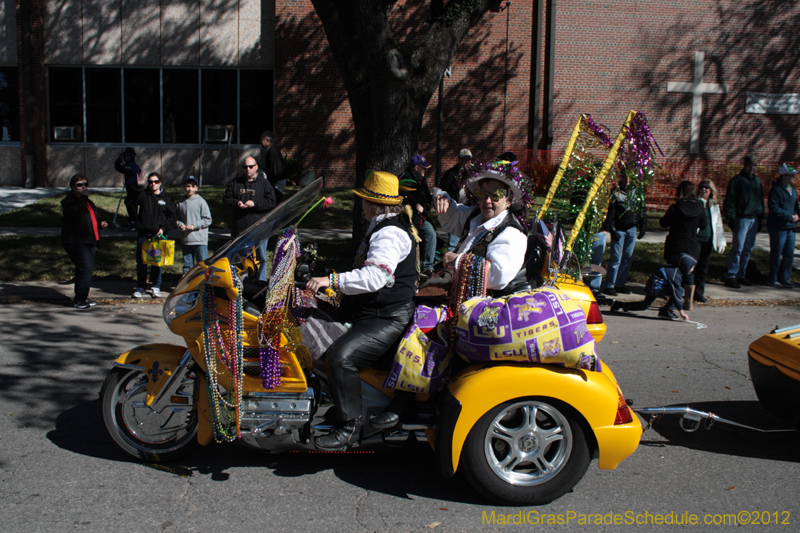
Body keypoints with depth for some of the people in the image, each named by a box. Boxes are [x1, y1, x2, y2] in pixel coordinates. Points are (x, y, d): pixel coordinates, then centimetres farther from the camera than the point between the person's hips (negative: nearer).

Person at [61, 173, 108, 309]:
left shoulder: (87, 201, 20)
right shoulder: (69, 201, -7)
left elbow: (93, 216, 33)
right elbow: (75, 212, -30)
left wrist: (100, 223, 12)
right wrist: (83, 197, -24)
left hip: (90, 241, 9)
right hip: (76, 241, -9)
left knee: (87, 268, 12)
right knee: (85, 268, -16)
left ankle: (83, 297, 22)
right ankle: (79, 300, -11)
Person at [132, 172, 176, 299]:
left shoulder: (166, 199, 7)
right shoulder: (143, 195, 7)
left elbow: (171, 217, 6)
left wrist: (163, 228, -7)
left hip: (158, 235, 0)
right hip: (143, 234, 1)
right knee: (141, 261, 4)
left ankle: (155, 287, 15)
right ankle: (140, 287, 14)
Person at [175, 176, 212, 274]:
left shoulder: (201, 201, -4)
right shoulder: (181, 202, 8)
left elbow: (207, 220, -4)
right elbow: (177, 218, 17)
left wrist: (194, 226, -13)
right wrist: (180, 224, -5)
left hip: (200, 240, -4)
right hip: (185, 240, 4)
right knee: (187, 265, 12)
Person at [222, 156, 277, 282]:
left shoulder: (264, 183, 1)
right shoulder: (234, 183, 11)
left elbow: (271, 202, -6)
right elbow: (225, 198, 9)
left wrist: (254, 204, -17)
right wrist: (237, 203, -10)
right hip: (239, 227, 3)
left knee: (261, 256, 2)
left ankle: (261, 280, 11)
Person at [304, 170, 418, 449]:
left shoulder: (389, 233, -17)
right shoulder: (383, 228, 19)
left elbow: (375, 277, -32)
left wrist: (332, 280, -33)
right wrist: (339, 288, 36)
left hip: (389, 319, -12)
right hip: (376, 312, 12)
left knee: (340, 356, -28)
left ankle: (349, 425, -18)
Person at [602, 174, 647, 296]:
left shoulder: (638, 193, 11)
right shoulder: (615, 193, -4)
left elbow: (642, 211, 17)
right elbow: (609, 212, -7)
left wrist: (642, 228, 12)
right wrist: (611, 229, -13)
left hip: (632, 230, 5)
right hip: (619, 230, -5)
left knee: (628, 258, 6)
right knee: (616, 258, -6)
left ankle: (620, 284, 14)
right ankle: (609, 285, -1)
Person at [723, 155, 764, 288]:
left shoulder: (757, 181, 16)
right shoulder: (737, 180, -4)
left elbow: (760, 199, 21)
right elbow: (730, 201, -9)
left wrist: (760, 217, 16)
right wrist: (731, 218, -15)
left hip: (754, 219, 7)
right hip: (742, 218, -6)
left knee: (748, 249, 8)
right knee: (737, 248, -9)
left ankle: (741, 275, 16)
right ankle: (730, 277, -6)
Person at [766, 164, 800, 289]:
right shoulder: (776, 189, -13)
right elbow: (774, 209, -19)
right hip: (778, 227, -8)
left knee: (789, 254, 10)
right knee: (776, 254, 0)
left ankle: (784, 278, 21)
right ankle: (773, 279, 11)